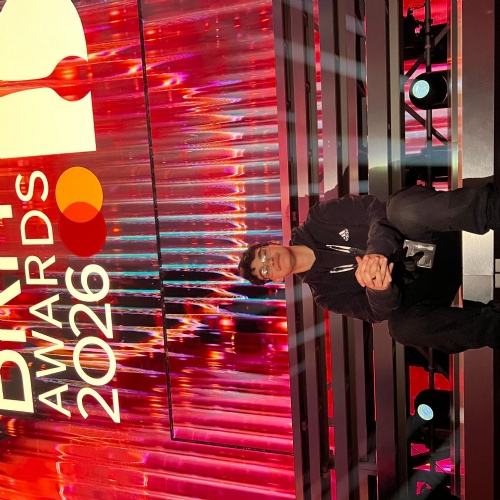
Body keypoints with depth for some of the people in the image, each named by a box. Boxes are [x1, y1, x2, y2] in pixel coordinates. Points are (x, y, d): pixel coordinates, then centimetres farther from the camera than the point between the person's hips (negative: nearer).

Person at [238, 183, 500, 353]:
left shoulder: (318, 221, 4)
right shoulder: (324, 292, 4)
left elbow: (375, 209, -8)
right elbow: (378, 311, -9)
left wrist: (378, 249, -31)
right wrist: (379, 289, -36)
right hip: (417, 285, 0)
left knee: (402, 207, -34)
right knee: (401, 326, -35)